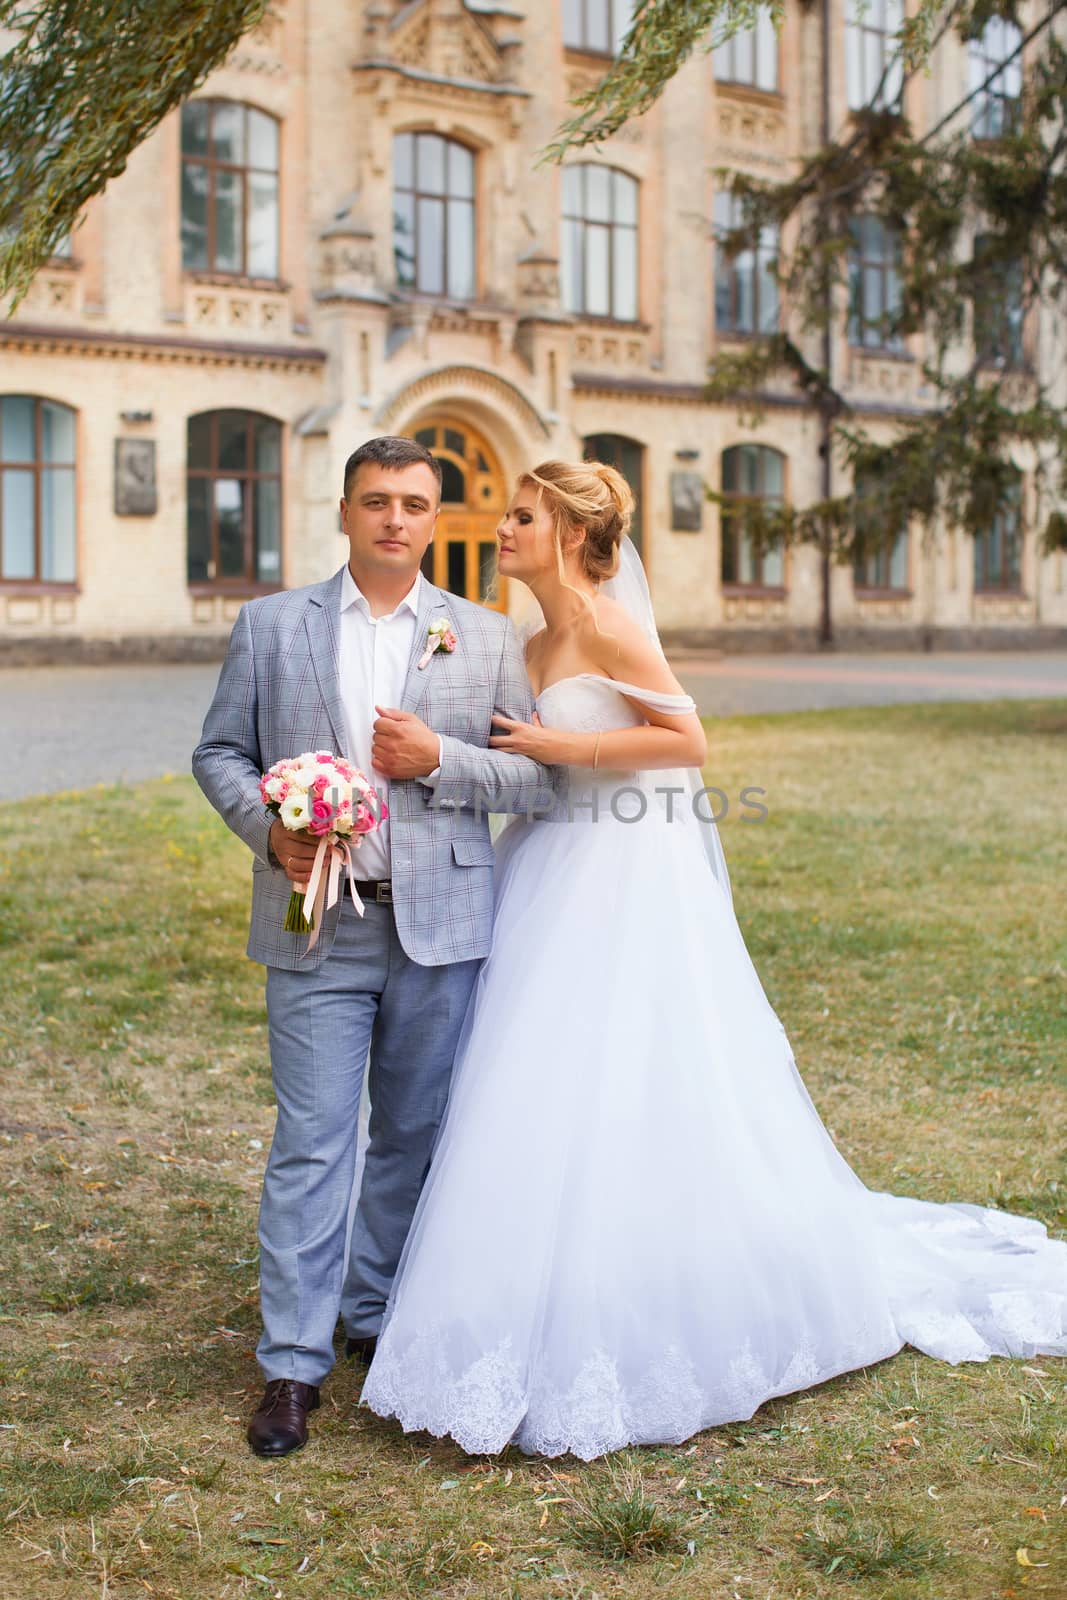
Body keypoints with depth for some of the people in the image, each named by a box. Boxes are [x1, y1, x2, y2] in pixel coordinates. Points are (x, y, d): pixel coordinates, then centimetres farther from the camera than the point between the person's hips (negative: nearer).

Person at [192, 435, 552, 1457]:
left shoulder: (485, 638, 7)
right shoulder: (271, 625, 7)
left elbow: (540, 777, 4)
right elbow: (220, 751, 9)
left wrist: (439, 759, -12)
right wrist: (266, 827, -10)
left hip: (440, 925, 1)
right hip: (317, 926, -1)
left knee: (415, 1133, 12)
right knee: (311, 1142, -2)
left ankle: (380, 1314, 30)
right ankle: (293, 1364, 6)